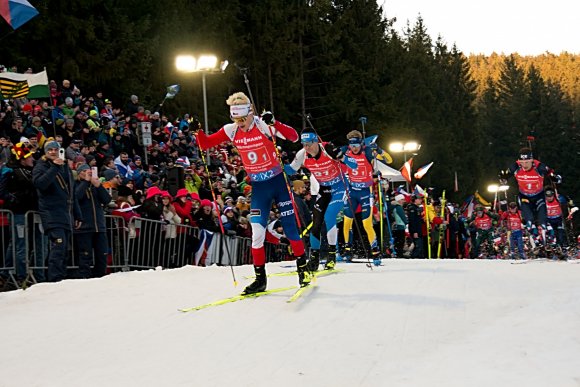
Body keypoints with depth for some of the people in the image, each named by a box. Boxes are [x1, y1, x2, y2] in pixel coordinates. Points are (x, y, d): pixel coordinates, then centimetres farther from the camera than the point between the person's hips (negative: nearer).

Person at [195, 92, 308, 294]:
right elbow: (205, 144, 3)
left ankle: (303, 269, 17)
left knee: (290, 229, -1)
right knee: (257, 233, -2)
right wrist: (198, 131, -17)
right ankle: (260, 278, 7)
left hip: (278, 181, -4)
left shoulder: (264, 126, -16)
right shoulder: (231, 131, -2)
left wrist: (274, 123, -40)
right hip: (258, 186, 4)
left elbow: (294, 137, -26)